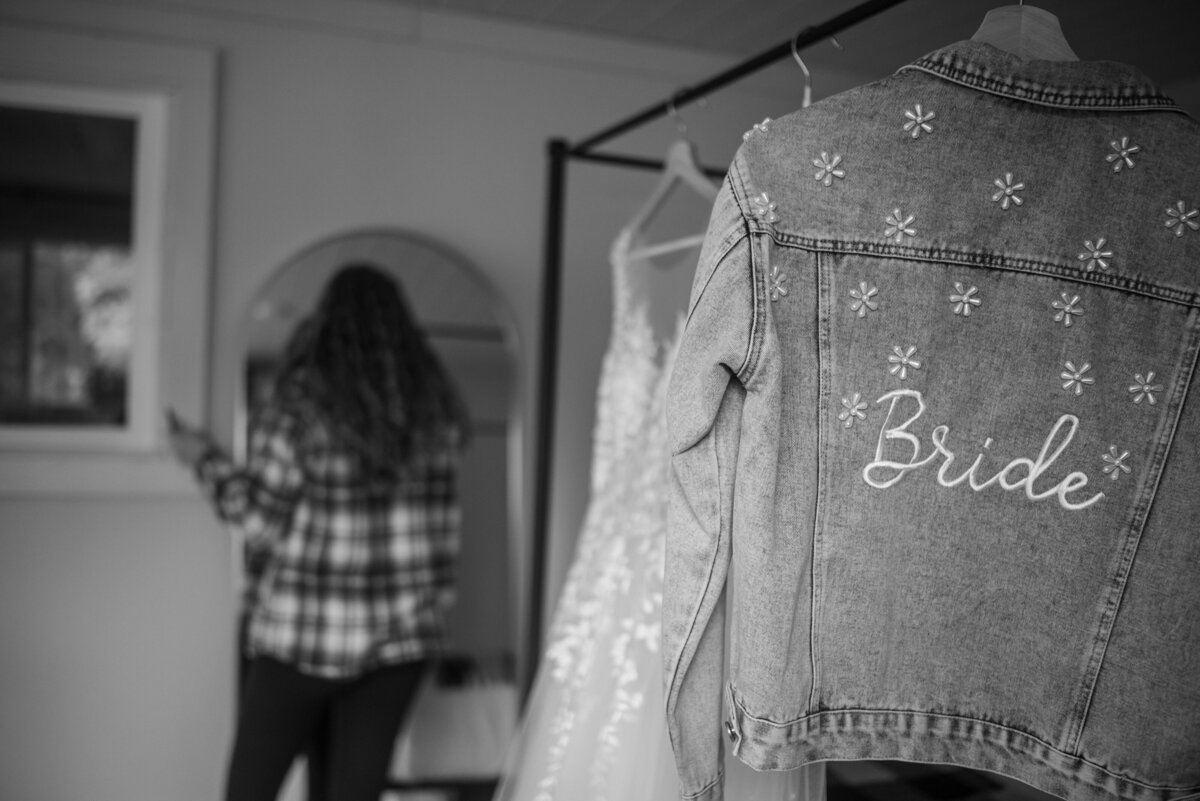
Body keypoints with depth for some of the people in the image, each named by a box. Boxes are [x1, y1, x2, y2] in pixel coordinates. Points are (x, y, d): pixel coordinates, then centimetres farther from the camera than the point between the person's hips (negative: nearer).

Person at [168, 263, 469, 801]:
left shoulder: (297, 403, -11)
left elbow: (261, 519, -7)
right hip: (399, 638, 4)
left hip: (303, 636, -3)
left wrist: (205, 461, 5)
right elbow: (439, 529, 7)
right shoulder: (436, 409, 2)